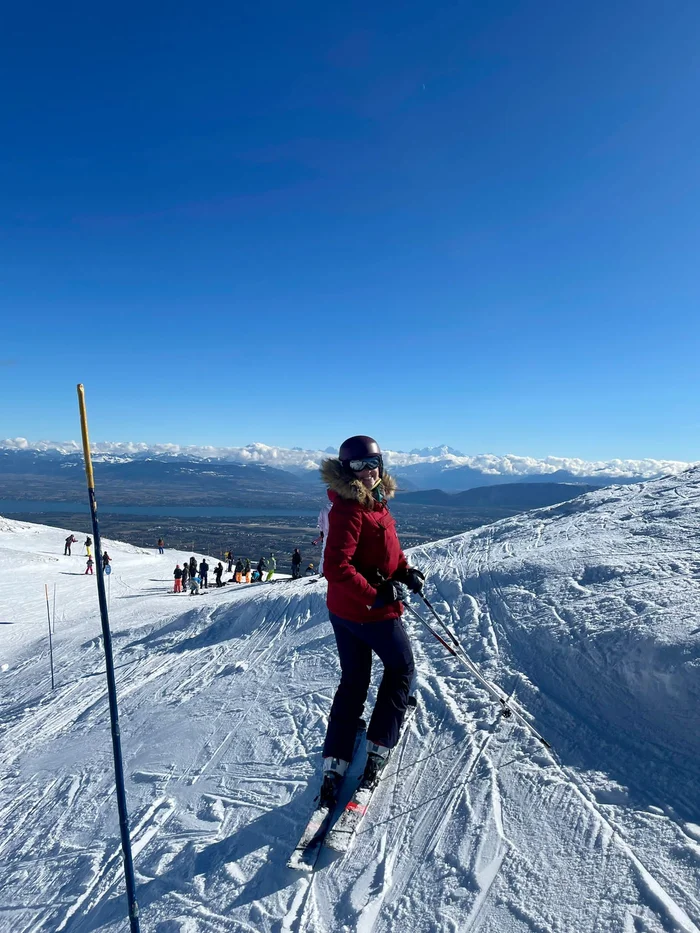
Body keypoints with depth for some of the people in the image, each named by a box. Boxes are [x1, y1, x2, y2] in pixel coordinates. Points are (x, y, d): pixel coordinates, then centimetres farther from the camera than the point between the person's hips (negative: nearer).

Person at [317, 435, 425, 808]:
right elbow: (336, 567, -29)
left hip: (343, 609, 9)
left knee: (353, 682, 15)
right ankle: (378, 749, 21)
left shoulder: (374, 502, 7)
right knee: (401, 668, 13)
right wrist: (375, 595, -27)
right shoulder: (349, 509, -23)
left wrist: (405, 571, 2)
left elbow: (385, 549, 18)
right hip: (370, 610, -9)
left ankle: (334, 764, 19)